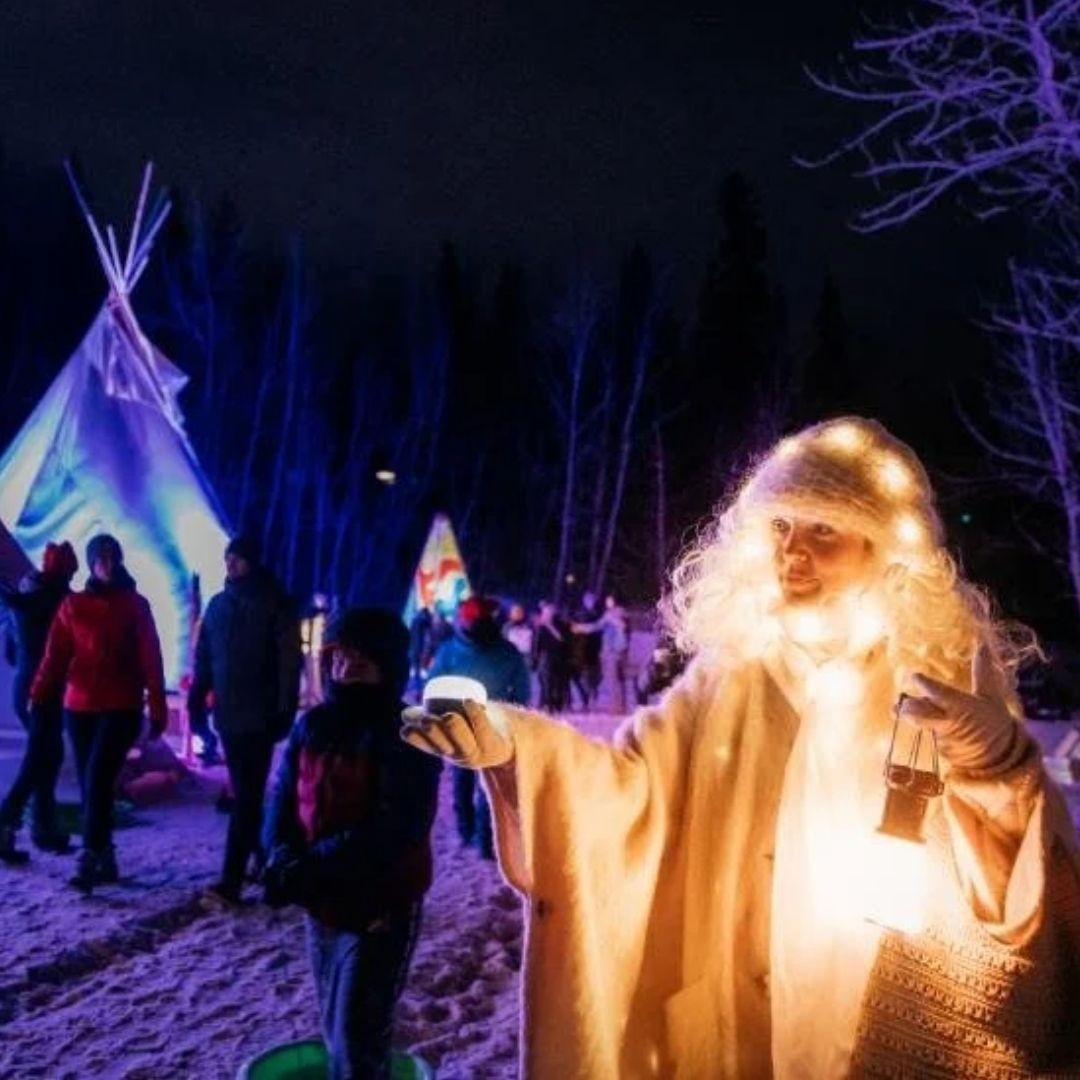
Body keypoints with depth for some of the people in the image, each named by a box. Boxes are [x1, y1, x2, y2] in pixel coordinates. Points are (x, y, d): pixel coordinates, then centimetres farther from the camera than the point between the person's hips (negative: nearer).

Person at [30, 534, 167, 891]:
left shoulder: (135, 604, 4)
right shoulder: (72, 605, 8)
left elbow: (151, 660, 1)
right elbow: (55, 655, 0)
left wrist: (157, 708, -4)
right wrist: (39, 694, -15)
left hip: (121, 708, -3)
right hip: (79, 708, 3)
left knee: (98, 781, -15)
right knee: (90, 784, 6)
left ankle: (90, 859, -13)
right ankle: (105, 858, 15)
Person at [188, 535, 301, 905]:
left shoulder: (275, 605, -6)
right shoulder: (218, 604, 10)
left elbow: (289, 663, -9)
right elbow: (203, 658, 13)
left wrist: (285, 711, -14)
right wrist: (196, 702, 6)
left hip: (259, 716, -6)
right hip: (229, 715, 6)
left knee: (245, 798, -6)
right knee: (245, 795, 14)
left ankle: (230, 881, -7)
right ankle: (263, 858, 29)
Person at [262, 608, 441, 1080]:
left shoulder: (408, 737, -16)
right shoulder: (313, 725, 2)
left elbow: (395, 831, -22)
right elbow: (282, 802, 2)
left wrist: (313, 867, -27)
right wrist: (283, 860, -17)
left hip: (382, 909, -6)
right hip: (322, 906, 6)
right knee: (335, 1029, 22)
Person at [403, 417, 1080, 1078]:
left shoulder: (951, 657, -11)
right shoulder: (743, 654, -5)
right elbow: (638, 779, -12)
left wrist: (1001, 756, -37)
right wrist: (514, 742, -28)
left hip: (911, 1010, -1)